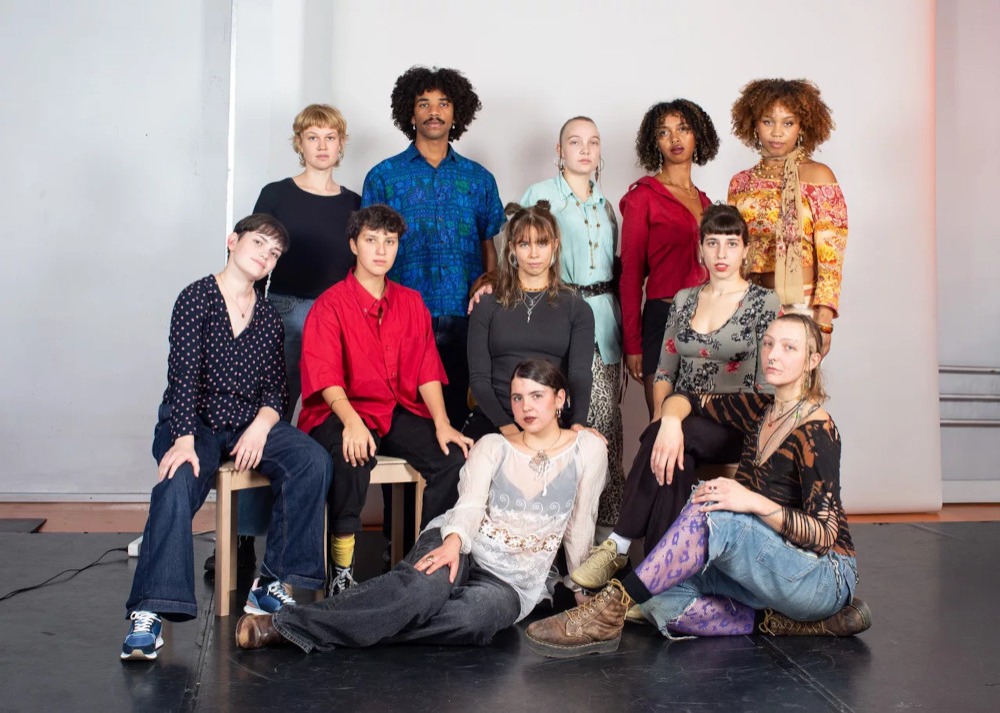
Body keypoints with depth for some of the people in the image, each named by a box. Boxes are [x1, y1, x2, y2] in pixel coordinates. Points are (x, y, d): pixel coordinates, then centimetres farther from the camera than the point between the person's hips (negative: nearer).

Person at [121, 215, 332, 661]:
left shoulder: (268, 316, 14)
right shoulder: (196, 298, -1)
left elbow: (275, 386, 7)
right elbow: (183, 375, -13)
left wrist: (261, 425, -15)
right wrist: (184, 440, -26)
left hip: (250, 424, 4)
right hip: (193, 422, -4)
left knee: (312, 461, -23)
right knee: (177, 483, -34)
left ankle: (273, 585, -20)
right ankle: (150, 612, -35)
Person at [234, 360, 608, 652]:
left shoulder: (587, 448, 6)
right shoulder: (492, 446, 6)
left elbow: (579, 528, 10)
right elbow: (469, 503, -11)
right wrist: (454, 540, -31)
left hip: (513, 583, 0)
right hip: (461, 547, 0)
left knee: (475, 616, -38)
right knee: (426, 585, -39)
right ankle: (286, 623, -43)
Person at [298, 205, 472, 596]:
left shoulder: (411, 303, 13)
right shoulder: (331, 304, -2)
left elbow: (427, 371, 7)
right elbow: (325, 377, -11)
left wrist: (442, 425, -9)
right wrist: (351, 421, -30)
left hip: (400, 411, 5)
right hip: (341, 412, -4)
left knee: (453, 458, -20)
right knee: (353, 460, -36)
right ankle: (342, 574, -25)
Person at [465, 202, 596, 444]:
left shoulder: (577, 309, 12)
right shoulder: (488, 305, 12)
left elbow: (580, 374, -3)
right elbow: (479, 377, 3)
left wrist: (578, 423, -24)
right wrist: (505, 426, -16)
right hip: (494, 421, 0)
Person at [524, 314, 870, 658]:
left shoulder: (816, 430, -13)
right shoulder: (760, 409, 8)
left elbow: (825, 534, -20)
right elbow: (684, 399, 16)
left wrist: (755, 503, -34)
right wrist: (670, 423, -7)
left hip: (825, 577, -7)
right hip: (774, 568, 7)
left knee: (711, 515, -34)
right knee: (661, 602, -18)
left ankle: (611, 607, -34)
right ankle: (781, 621, -13)